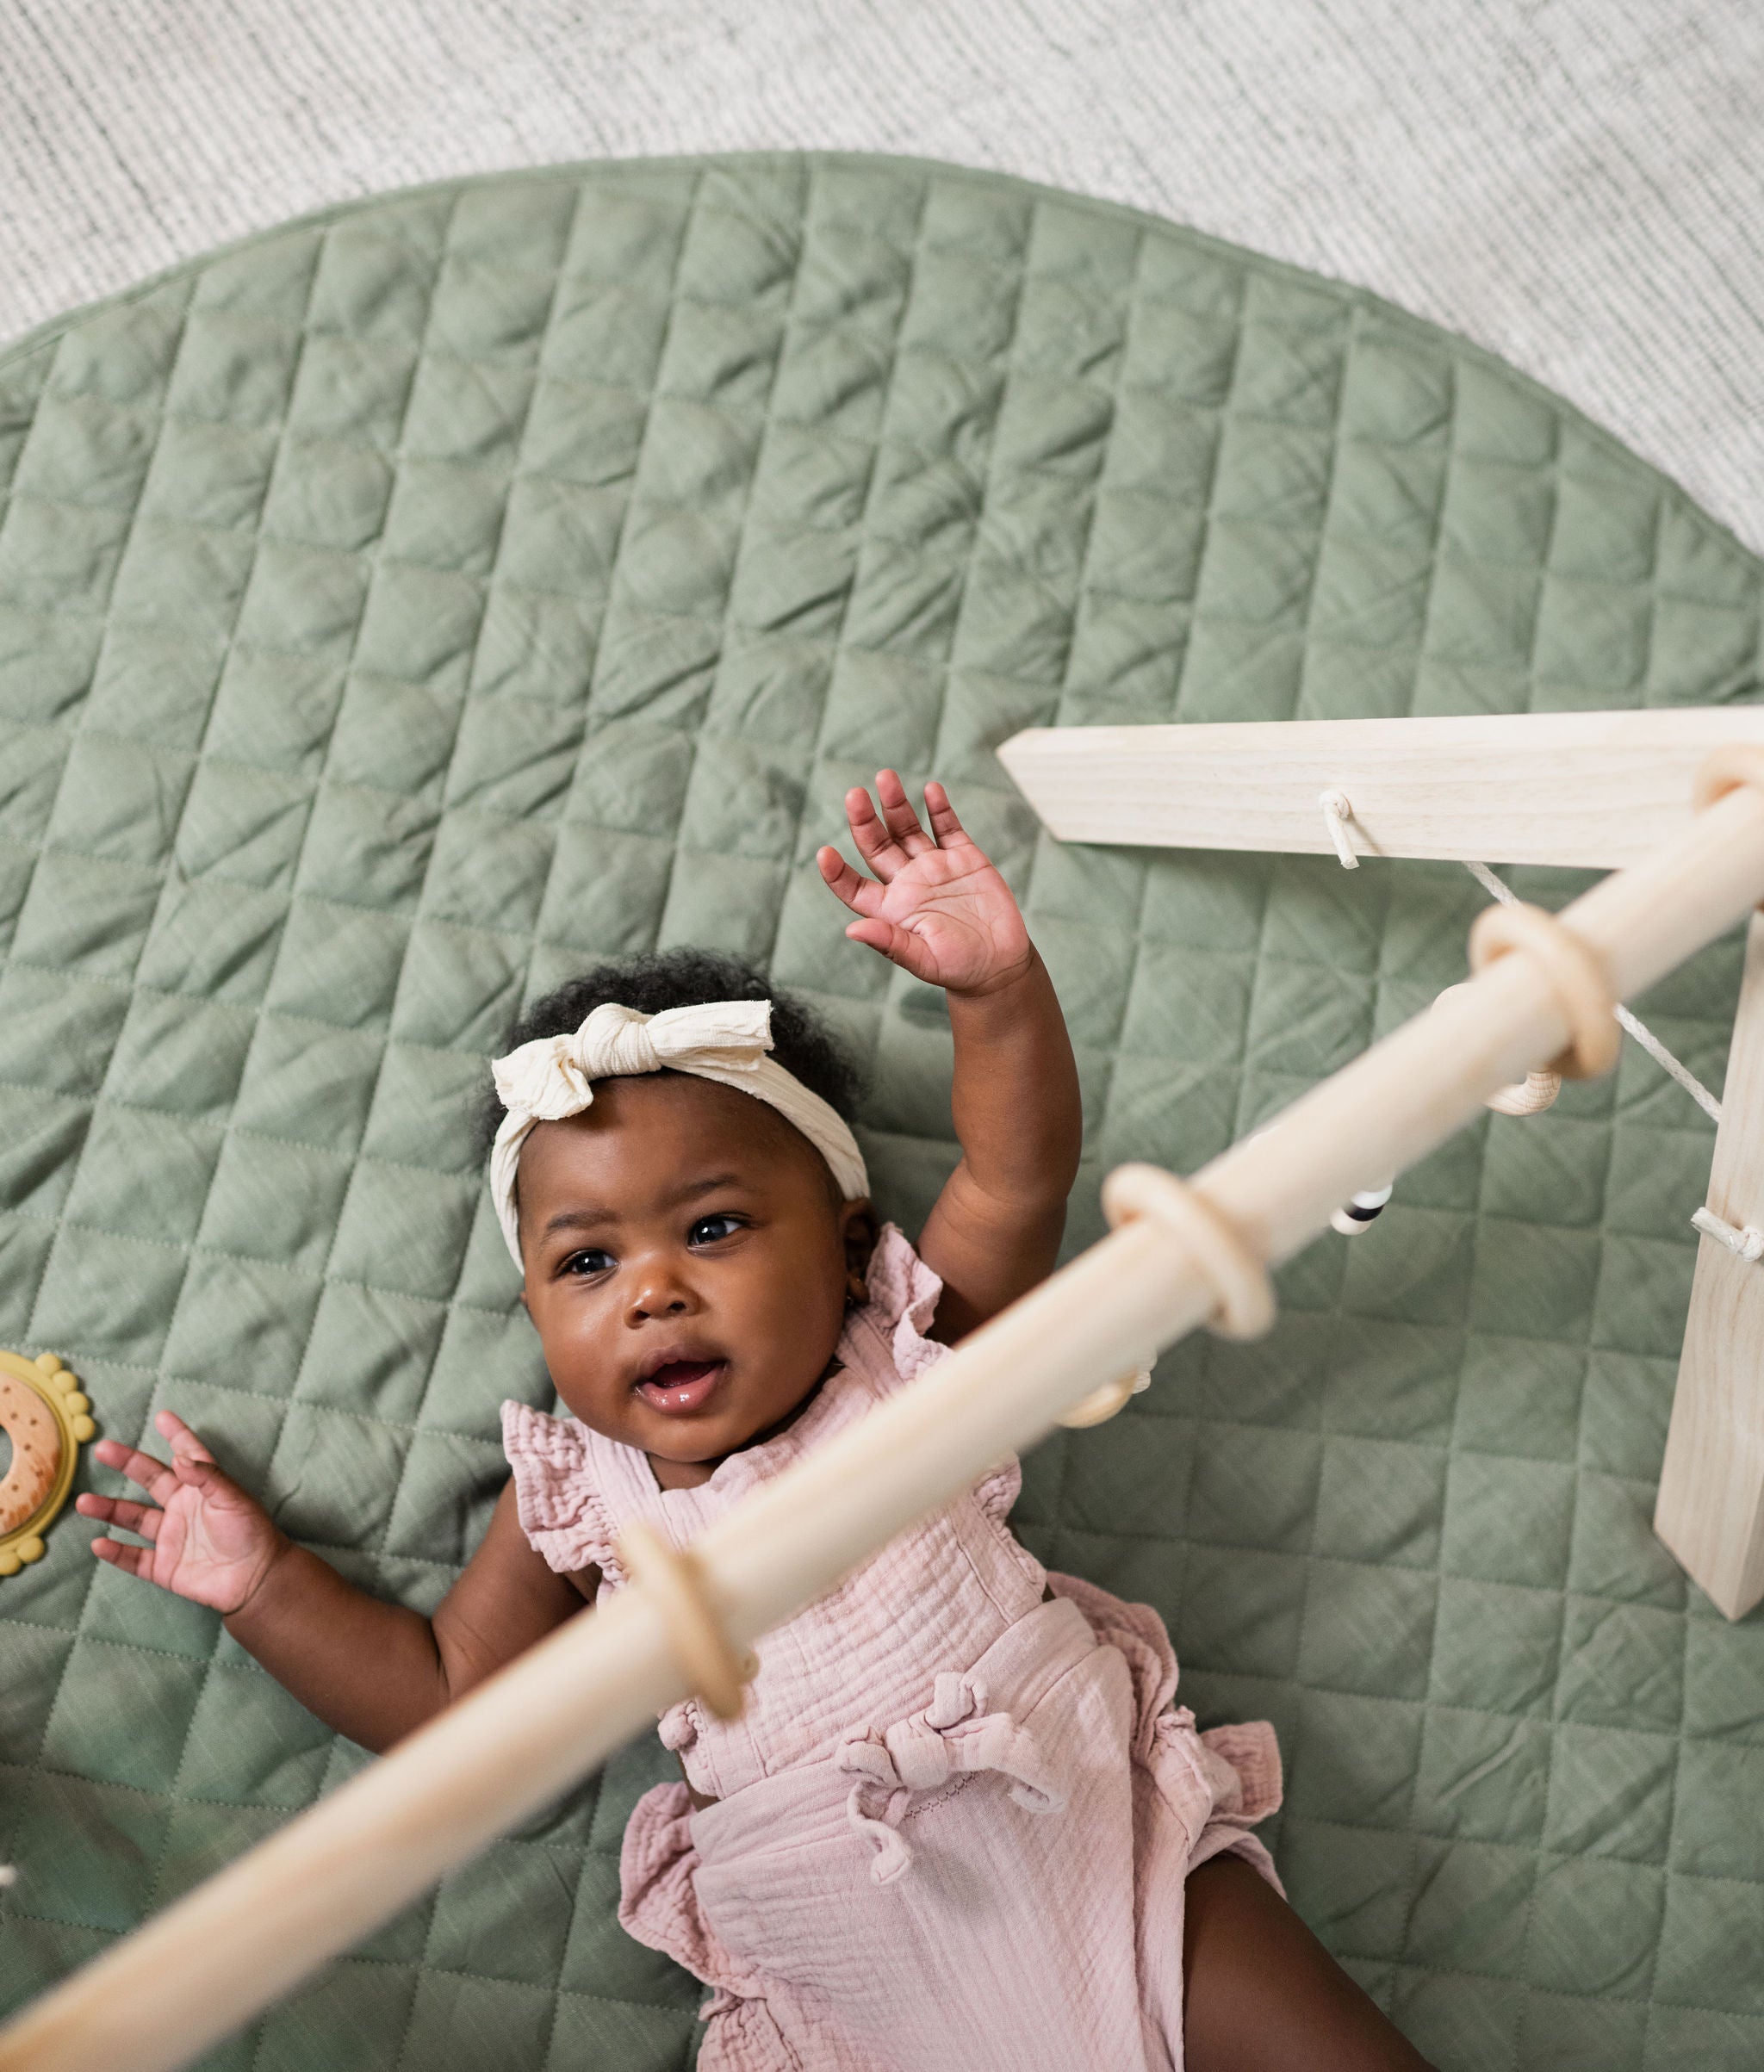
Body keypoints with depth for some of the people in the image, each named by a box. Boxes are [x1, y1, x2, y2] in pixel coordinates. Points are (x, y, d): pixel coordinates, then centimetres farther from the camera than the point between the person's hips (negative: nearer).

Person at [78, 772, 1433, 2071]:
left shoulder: (904, 1358, -1)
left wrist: (997, 984, -29)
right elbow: (448, 1694, 12)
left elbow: (1018, 1175, -13)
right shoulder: (578, 1499, 4)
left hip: (1103, 1838, -1)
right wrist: (263, 1579, 6)